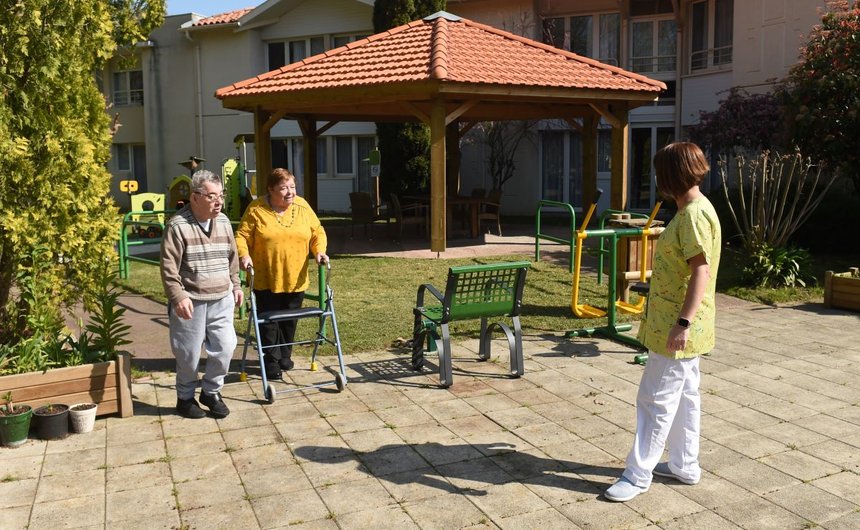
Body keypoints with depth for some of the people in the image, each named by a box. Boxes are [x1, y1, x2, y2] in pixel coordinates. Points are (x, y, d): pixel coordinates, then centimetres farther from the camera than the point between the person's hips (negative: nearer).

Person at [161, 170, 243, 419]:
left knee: (224, 348, 6)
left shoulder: (224, 221, 7)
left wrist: (235, 286, 17)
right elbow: (169, 267, -13)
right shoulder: (178, 225, -13)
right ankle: (185, 397, 27)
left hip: (222, 300, 5)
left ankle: (211, 392, 27)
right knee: (189, 353, 6)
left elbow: (232, 258, 17)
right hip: (191, 302, -5)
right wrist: (178, 297, -18)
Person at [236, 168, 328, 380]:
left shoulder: (302, 206, 3)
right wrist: (244, 255, -25)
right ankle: (271, 361, 14)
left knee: (289, 321, 14)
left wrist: (319, 250, -8)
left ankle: (285, 355, 32)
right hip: (266, 280, -3)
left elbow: (317, 231, 8)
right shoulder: (256, 209, -8)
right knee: (269, 321, 3)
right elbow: (242, 236, -8)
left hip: (295, 279, 3)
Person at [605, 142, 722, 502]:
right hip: (677, 322, 10)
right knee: (684, 395, 17)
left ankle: (638, 475, 6)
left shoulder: (695, 213, -19)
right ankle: (684, 466, 30)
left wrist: (683, 322, -29)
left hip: (679, 327, -10)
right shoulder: (691, 209, 12)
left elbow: (701, 271, -25)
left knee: (656, 400, -3)